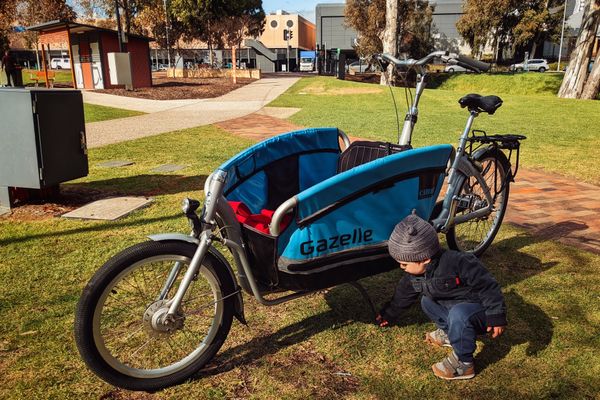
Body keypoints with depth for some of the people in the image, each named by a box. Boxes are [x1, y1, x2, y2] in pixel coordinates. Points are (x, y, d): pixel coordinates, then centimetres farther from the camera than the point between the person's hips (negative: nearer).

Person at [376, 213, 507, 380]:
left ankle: (463, 364, -20)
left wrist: (496, 316, -27)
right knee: (426, 301, 8)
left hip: (482, 310, -8)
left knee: (459, 313, -37)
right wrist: (388, 315, 25)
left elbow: (487, 286, -27)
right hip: (454, 306, 8)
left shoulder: (458, 262, -32)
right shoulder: (414, 275, -6)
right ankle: (450, 332, 17)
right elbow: (402, 296, 13)